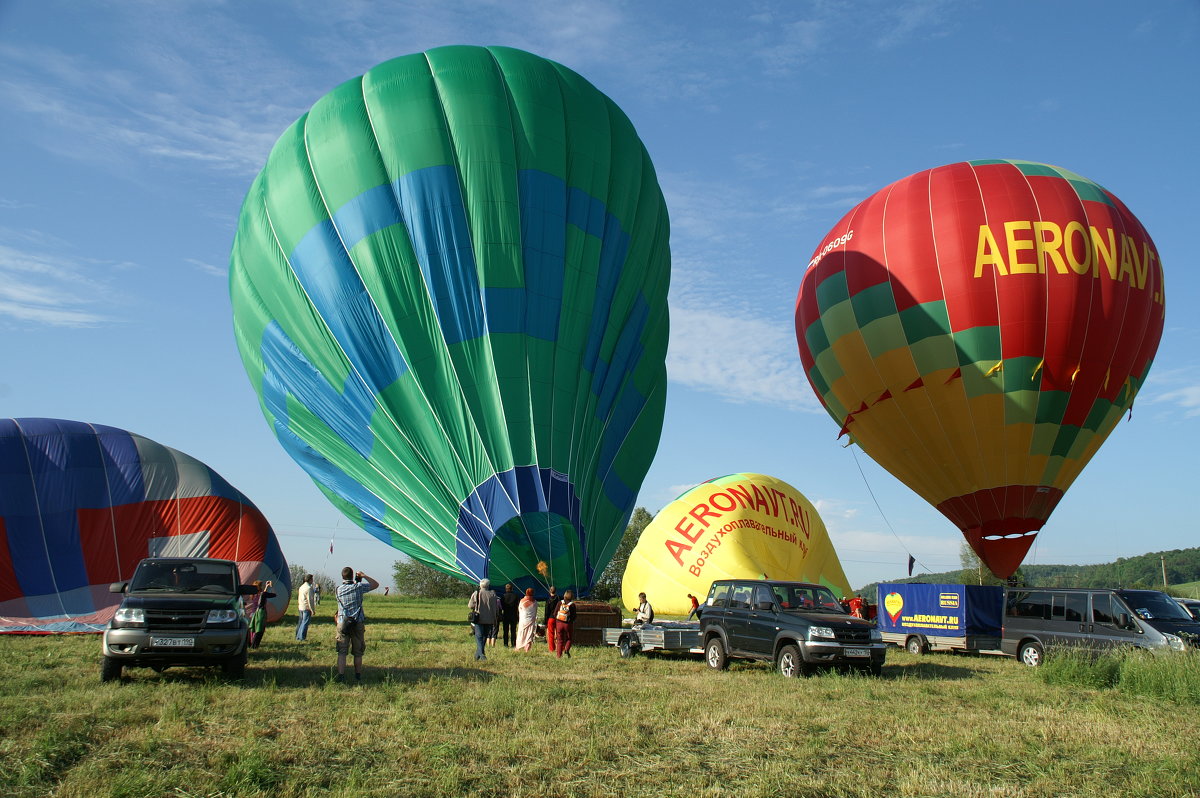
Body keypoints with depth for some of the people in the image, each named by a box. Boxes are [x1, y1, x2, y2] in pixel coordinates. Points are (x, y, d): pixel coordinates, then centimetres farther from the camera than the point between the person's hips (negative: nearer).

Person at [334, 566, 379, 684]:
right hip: (358, 623, 0)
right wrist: (363, 576, 9)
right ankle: (358, 678, 19)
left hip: (343, 623, 0)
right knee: (358, 652, 10)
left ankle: (341, 678, -6)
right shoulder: (358, 587, -6)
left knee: (342, 652, 2)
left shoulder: (338, 590, -1)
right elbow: (376, 584, 6)